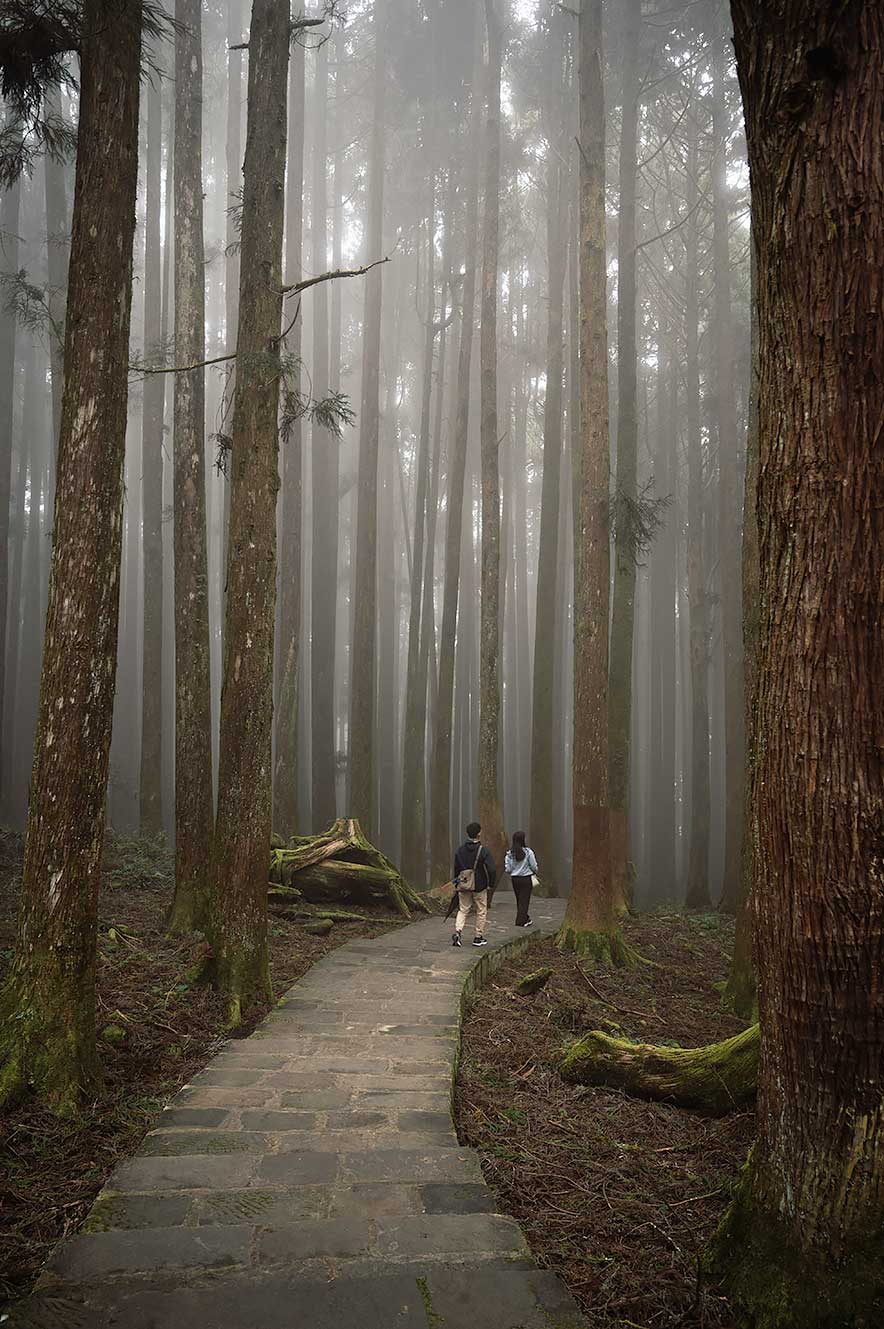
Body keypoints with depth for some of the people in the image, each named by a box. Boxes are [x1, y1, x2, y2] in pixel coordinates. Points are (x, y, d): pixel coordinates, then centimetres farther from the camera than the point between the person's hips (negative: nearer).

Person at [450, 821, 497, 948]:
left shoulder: (460, 850, 0)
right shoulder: (482, 850, -15)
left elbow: (456, 869, 8)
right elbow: (492, 870, -19)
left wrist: (457, 883, 18)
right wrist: (491, 884, -5)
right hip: (480, 886, -4)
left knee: (463, 910, 12)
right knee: (481, 912, 11)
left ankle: (457, 931, -9)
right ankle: (478, 937, 16)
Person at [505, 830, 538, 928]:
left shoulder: (510, 853, -6)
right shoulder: (528, 852, -15)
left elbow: (508, 869, -2)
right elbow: (534, 866, -7)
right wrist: (534, 873, 15)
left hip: (514, 879, 4)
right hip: (526, 878, -4)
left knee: (519, 900, 18)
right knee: (524, 900, 6)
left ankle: (525, 918, 31)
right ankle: (521, 921, 5)